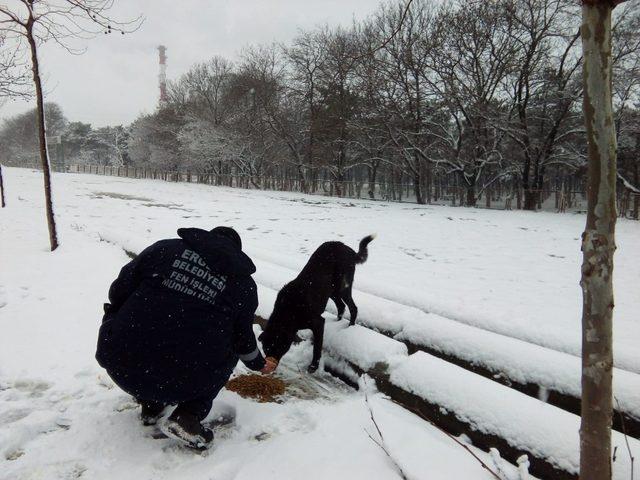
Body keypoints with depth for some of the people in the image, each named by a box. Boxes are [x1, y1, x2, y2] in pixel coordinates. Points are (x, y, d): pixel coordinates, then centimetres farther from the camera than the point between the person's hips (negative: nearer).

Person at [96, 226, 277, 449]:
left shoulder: (164, 248, 7)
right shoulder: (243, 283, 7)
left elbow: (119, 290, 7)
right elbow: (243, 339, 16)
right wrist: (259, 364, 38)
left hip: (122, 368, 2)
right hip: (184, 383, -2)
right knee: (227, 352, 27)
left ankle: (150, 405, 26)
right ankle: (187, 416, 7)